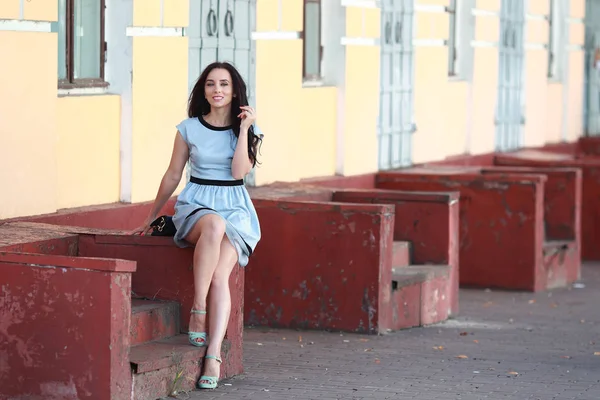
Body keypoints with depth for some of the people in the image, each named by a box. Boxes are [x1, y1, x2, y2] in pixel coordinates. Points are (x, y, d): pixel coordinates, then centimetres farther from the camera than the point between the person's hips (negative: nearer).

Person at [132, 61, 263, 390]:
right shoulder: (188, 129, 6)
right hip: (195, 205, -1)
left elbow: (239, 171, -8)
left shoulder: (248, 130, 7)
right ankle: (198, 311, -34)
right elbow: (172, 176, 14)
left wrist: (244, 128, -9)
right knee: (214, 225, -41)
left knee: (220, 275, -27)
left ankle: (213, 356, -32)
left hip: (235, 208, 1)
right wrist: (150, 218, 20)